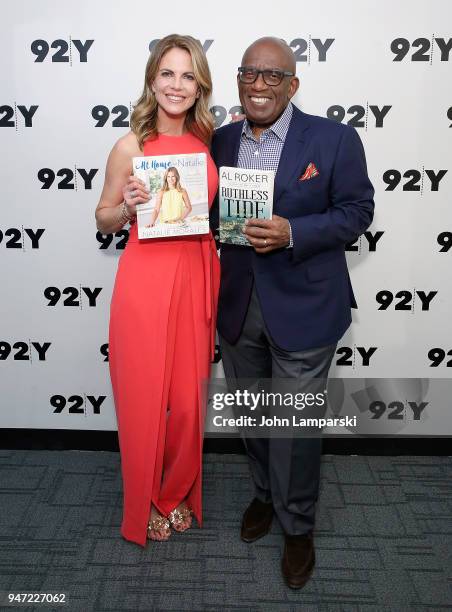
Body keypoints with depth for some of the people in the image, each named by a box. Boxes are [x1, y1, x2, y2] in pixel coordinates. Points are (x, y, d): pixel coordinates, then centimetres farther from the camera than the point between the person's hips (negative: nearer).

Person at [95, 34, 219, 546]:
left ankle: (179, 493, 36)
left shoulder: (207, 141, 7)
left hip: (197, 278, 4)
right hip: (146, 279, -3)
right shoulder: (131, 146, -5)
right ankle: (145, 503, 32)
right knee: (145, 396, 7)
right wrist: (128, 206, -18)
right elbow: (104, 221, 2)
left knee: (189, 396, 11)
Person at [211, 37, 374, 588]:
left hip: (302, 309, -4)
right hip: (237, 306, 4)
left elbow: (357, 210, -7)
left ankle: (298, 526, 30)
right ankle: (265, 493, 45)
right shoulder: (219, 142, 6)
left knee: (295, 421, 7)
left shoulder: (334, 139, -6)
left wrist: (292, 233, -21)